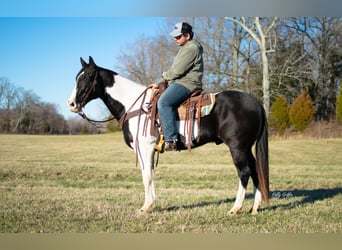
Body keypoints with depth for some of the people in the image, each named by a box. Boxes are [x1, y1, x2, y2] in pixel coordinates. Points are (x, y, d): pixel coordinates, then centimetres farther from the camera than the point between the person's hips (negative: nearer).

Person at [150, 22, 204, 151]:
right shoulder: (185, 48, 24)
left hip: (187, 84, -12)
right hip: (179, 83, 12)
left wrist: (165, 75, 2)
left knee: (164, 102, -33)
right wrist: (159, 83, 15)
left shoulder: (191, 48, -11)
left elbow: (177, 71, -19)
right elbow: (175, 70, 25)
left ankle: (171, 140, -38)